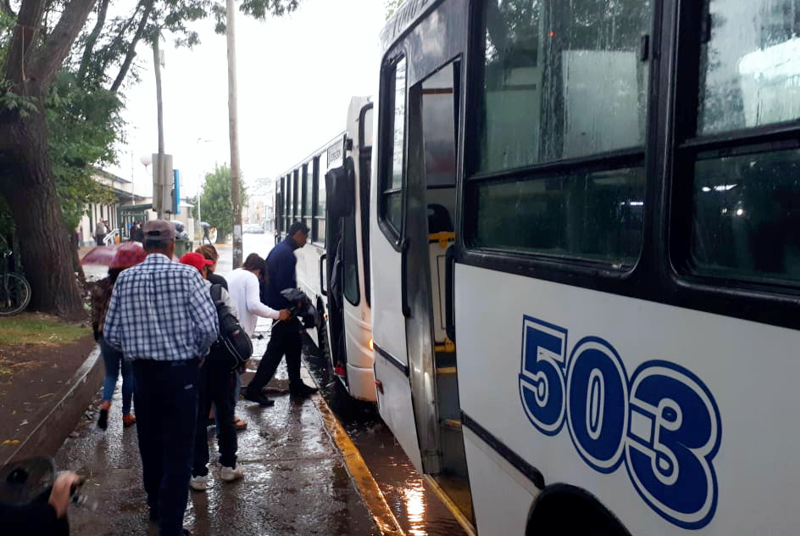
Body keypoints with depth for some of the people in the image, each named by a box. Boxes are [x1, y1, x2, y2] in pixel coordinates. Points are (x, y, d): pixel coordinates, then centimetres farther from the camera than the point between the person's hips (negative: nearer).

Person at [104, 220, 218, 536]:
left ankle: (156, 507, 41)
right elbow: (209, 327, -16)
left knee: (150, 444, 21)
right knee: (177, 451, 4)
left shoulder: (125, 278, -2)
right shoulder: (186, 274, -12)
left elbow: (111, 333, 1)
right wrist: (198, 355, 3)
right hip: (180, 371, -4)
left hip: (143, 372, 4)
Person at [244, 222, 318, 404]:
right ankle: (254, 389, 0)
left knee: (294, 345, 18)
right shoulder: (287, 254, -20)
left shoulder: (279, 249, 13)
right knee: (276, 350, -4)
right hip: (283, 309, -10)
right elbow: (284, 286, -26)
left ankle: (296, 385, 27)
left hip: (278, 306, 10)